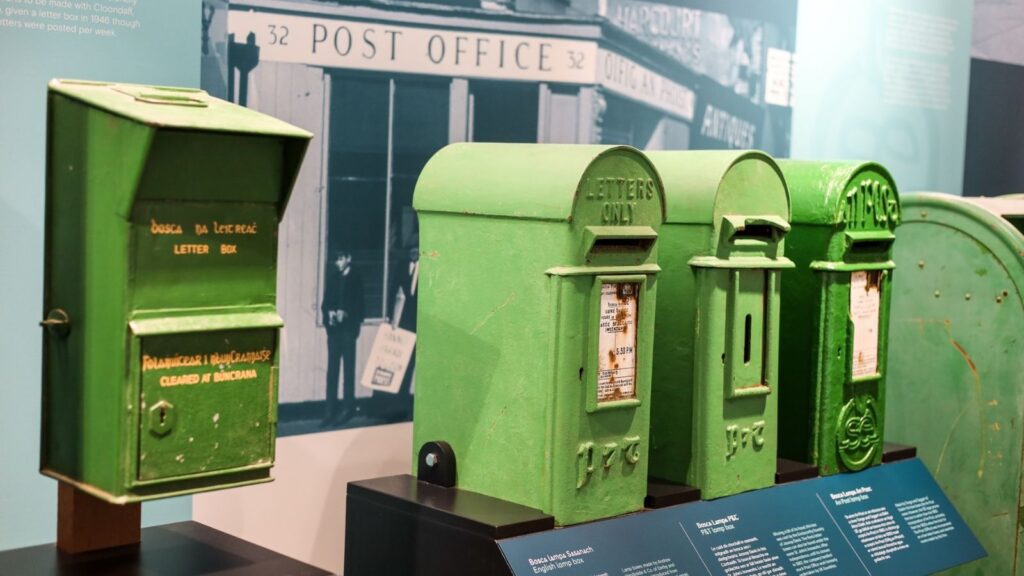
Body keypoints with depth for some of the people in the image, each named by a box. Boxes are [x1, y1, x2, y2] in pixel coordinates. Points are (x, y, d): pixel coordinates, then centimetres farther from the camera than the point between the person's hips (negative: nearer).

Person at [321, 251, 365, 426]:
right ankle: (330, 408, 4)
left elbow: (358, 303, -2)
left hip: (348, 327, -3)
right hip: (334, 327, 3)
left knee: (349, 368, -3)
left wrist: (345, 313, -17)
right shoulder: (331, 277, 13)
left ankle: (347, 408, 1)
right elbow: (326, 301, 10)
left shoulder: (356, 278, 2)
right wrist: (329, 312, -9)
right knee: (332, 369, 1)